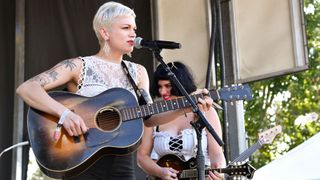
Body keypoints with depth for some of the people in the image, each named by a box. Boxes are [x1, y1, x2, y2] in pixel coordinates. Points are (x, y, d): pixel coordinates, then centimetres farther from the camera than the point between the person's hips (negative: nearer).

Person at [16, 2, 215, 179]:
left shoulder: (138, 72, 11)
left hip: (122, 162, 4)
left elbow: (147, 117, 4)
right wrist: (64, 113, -25)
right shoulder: (78, 66, -4)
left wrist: (185, 107, -9)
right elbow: (26, 88, -12)